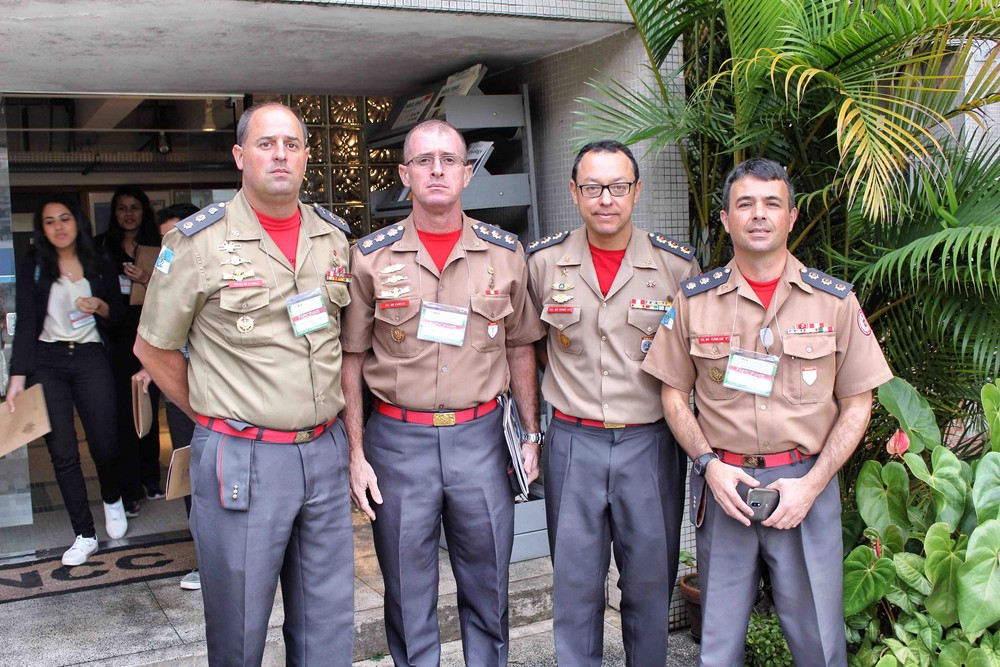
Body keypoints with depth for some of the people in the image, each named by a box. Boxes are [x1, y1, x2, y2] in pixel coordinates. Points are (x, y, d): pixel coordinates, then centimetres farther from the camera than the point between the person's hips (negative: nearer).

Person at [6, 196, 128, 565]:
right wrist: (18, 377, -12)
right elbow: (26, 322, -4)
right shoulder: (33, 267, 2)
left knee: (105, 445, -2)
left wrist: (100, 306, -10)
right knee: (63, 452, -1)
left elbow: (119, 313, 14)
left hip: (91, 358, 1)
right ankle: (85, 535, 10)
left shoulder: (100, 265, 7)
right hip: (46, 362, 0)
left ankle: (113, 501, 32)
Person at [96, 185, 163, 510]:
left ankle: (150, 479, 21)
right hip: (116, 340, -1)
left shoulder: (157, 249, 8)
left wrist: (146, 280, -12)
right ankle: (130, 490, 3)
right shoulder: (101, 246, 8)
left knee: (149, 410, 7)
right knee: (123, 414, -3)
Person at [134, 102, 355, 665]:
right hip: (241, 461, -4)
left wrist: (327, 416, 12)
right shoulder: (198, 241, -6)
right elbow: (153, 348, 2)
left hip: (325, 453, 4)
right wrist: (215, 415, 4)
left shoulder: (335, 237, 8)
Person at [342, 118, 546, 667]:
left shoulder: (505, 253, 2)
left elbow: (519, 348, 10)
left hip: (480, 436, 1)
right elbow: (350, 359, 1)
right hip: (399, 440, -1)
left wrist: (531, 434, 7)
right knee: (408, 599, 12)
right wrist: (355, 454, -3)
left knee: (487, 590, 14)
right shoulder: (371, 257, -2)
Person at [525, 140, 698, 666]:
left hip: (650, 443, 0)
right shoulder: (544, 262, -2)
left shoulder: (677, 264, -3)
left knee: (650, 578, 12)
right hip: (572, 442, 1)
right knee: (575, 580, 10)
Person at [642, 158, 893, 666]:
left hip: (805, 482, 0)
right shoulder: (693, 300, 1)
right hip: (723, 483, 1)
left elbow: (856, 403, 3)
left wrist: (811, 485, -8)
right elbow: (673, 394, 7)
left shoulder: (835, 300, 0)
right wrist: (709, 464, -8)